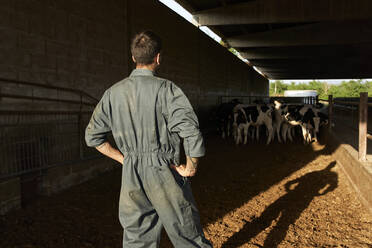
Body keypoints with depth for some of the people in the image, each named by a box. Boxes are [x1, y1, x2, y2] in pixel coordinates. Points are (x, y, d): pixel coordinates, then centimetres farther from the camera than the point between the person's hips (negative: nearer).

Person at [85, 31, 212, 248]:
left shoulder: (113, 93, 6)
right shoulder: (165, 88, -10)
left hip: (131, 175, 5)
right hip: (164, 173, -4)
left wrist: (125, 159, 13)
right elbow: (192, 132, -19)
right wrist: (190, 168, -5)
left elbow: (93, 136, 12)